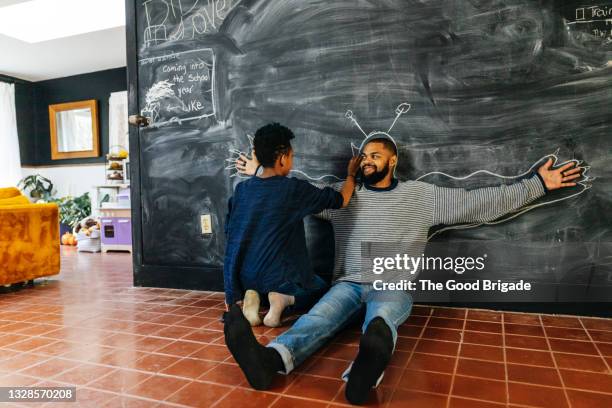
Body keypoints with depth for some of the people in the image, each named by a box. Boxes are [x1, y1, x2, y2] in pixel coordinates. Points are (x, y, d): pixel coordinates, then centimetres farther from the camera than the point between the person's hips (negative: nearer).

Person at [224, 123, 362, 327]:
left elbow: (231, 234, 7)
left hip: (243, 277, 5)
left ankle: (250, 295, 3)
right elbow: (341, 200, -5)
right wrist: (351, 174, 15)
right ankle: (284, 299, -7)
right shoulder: (294, 189, -14)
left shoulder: (241, 189, 0)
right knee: (321, 289, 23)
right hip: (278, 277, -4)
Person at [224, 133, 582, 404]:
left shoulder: (422, 195, 8)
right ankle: (270, 360, -58)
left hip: (393, 287, -1)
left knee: (382, 319, -38)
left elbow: (481, 201, 7)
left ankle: (365, 368, -70)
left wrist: (538, 184, 5)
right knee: (320, 316, -31)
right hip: (349, 284, 2)